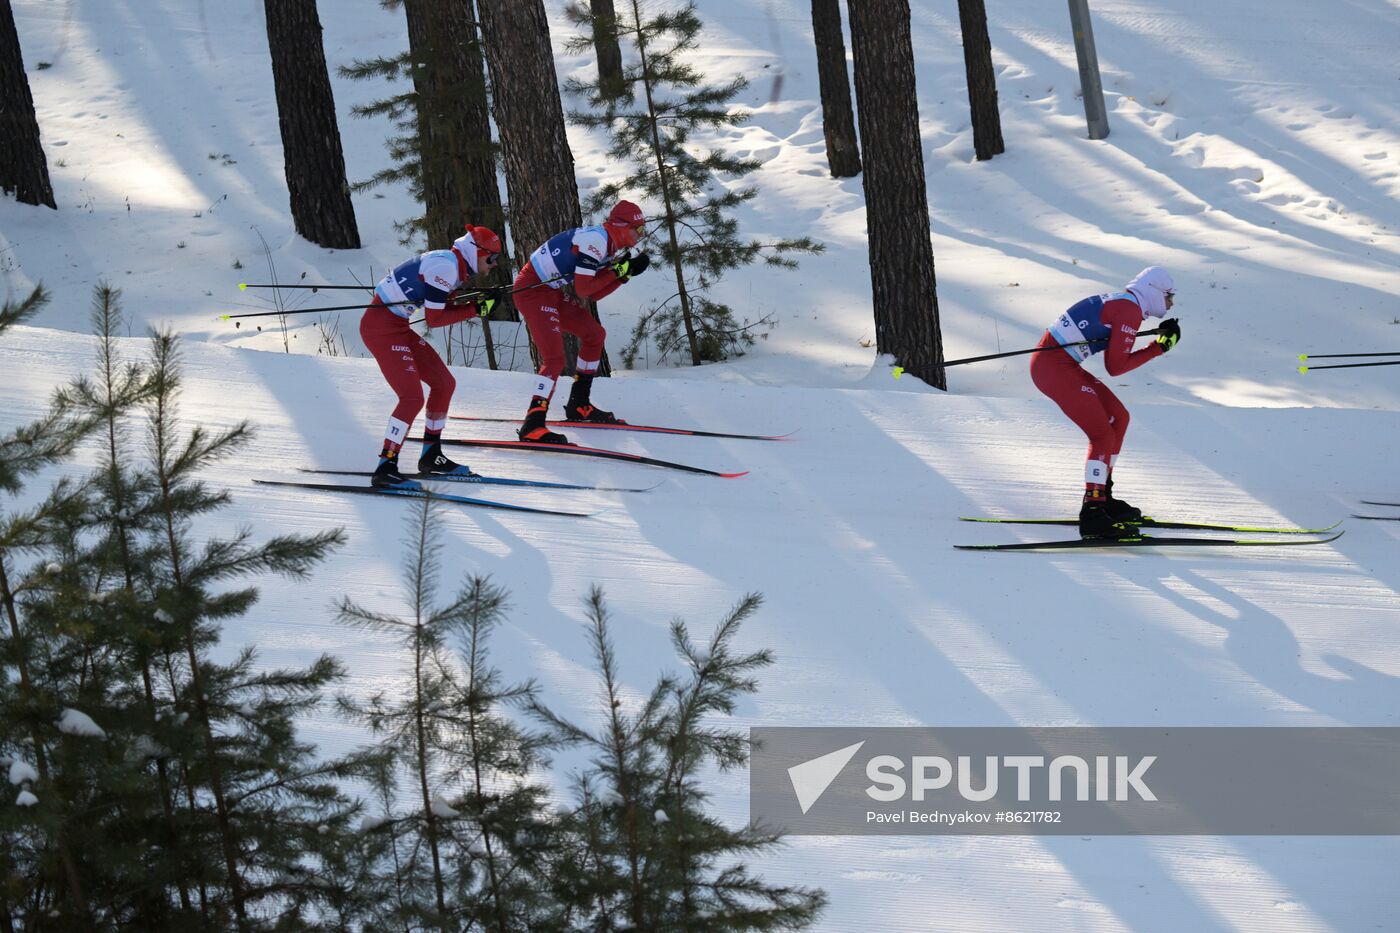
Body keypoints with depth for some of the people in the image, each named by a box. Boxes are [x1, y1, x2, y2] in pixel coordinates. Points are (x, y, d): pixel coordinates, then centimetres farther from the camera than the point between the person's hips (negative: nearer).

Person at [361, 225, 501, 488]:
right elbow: (434, 319, -19)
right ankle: (386, 468, -15)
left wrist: (481, 303, 1)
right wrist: (475, 309, -13)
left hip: (398, 327, 10)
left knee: (444, 383, 13)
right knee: (412, 397, -16)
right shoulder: (445, 267, -20)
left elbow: (445, 310, 13)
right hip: (381, 326, -10)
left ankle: (431, 456, 22)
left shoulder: (456, 267, 10)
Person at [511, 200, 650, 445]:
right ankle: (533, 425, -25)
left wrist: (626, 272, 2)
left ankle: (579, 405, 28)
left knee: (594, 334, 20)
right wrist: (617, 271, -15)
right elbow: (583, 289, -22)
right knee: (554, 358, -20)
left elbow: (595, 294, 10)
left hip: (553, 292, 11)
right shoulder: (595, 240, -20)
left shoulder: (607, 244, 10)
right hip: (533, 291, -11)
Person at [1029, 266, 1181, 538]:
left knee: (1118, 417, 16)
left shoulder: (1121, 303, 18)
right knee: (1103, 434, -13)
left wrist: (1160, 339, 12)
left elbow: (1114, 359, 19)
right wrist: (1159, 348, -7)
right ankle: (1093, 515, -18)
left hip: (1063, 364, 10)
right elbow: (1116, 367, -14)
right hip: (1052, 366, -10)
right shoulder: (1130, 311, -12)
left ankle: (1101, 497, 23)